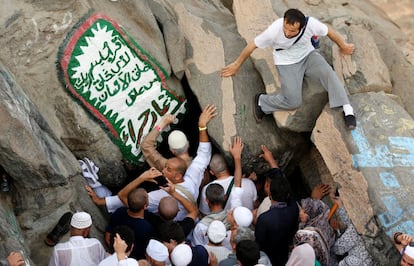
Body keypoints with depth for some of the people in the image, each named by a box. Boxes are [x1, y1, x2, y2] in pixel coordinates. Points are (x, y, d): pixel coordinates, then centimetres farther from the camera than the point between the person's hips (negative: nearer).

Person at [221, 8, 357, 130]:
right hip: (287, 63, -2)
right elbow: (252, 45, -14)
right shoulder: (274, 30, -30)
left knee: (328, 73, -28)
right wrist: (237, 64, -2)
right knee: (293, 101, -19)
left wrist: (344, 46, 11)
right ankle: (261, 101, 5)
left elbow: (329, 31, -5)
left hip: (308, 55, 2)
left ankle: (348, 111, -23)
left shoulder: (311, 23, -27)